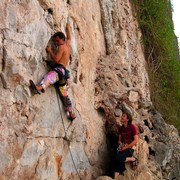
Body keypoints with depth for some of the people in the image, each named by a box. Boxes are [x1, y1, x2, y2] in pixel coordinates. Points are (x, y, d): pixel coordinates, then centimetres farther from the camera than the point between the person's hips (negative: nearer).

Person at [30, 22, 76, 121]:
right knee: (64, 94, 18)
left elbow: (56, 59, -12)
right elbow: (69, 38, 45)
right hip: (63, 72, 10)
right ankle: (71, 113, 26)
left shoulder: (61, 47, -3)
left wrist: (50, 51, 0)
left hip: (59, 69, -10)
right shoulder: (68, 45, 22)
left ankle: (39, 88, -76)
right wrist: (68, 29, 59)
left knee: (49, 76, -44)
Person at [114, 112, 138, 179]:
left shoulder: (133, 127, -7)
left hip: (130, 148, -5)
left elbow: (136, 140, -13)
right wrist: (121, 144, -7)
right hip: (122, 147, 5)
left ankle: (133, 159, -4)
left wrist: (126, 147, -17)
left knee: (119, 158, -29)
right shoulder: (121, 128, 11)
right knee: (118, 163, -18)